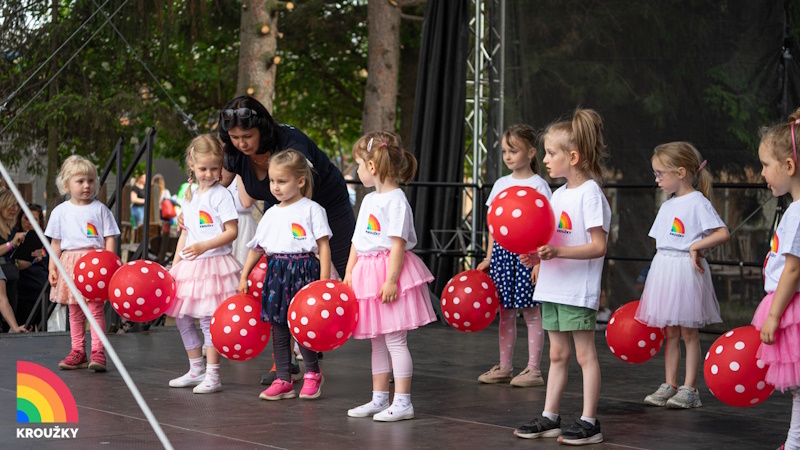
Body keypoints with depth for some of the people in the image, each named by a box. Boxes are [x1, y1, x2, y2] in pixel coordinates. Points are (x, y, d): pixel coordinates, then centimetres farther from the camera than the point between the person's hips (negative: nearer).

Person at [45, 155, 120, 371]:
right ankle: (78, 352, 16)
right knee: (74, 311, 8)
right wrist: (52, 268, 5)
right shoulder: (60, 212, 8)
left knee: (96, 307, -9)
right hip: (70, 262, 3)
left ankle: (98, 352, -8)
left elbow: (109, 238, 1)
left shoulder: (100, 209, 3)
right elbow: (56, 242, 11)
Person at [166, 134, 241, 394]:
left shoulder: (221, 195, -7)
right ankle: (196, 370, 24)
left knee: (208, 319, -9)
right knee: (182, 318, 11)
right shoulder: (190, 197, 15)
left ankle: (212, 377, -3)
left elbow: (232, 231, -12)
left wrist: (203, 246, -22)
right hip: (189, 266, 8)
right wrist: (175, 264, 11)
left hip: (213, 264, -8)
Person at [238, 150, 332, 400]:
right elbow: (257, 247, 18)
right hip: (277, 273, 6)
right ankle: (283, 380, 13)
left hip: (304, 272, -6)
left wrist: (324, 280, -13)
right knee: (278, 329, 6)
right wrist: (244, 276, 14)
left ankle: (312, 373, 15)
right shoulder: (272, 214, 13)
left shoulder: (312, 210, -3)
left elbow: (323, 246, -6)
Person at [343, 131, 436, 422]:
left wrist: (391, 280, -22)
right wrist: (349, 272, 10)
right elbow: (358, 240, 18)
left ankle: (403, 402, -3)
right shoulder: (369, 200, 16)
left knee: (394, 340, -7)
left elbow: (398, 243, -18)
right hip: (367, 273, 9)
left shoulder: (396, 200, -13)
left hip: (389, 271, -9)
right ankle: (379, 399, 21)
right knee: (377, 341, 13)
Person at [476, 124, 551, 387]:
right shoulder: (501, 184, 12)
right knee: (505, 312, 10)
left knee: (531, 312, -2)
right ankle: (504, 367, 17)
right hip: (502, 251, 6)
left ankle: (533, 370, 2)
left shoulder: (538, 185, -5)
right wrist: (489, 257, 11)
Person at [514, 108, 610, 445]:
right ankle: (550, 418, 18)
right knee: (557, 354, 13)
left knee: (584, 354, -2)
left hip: (578, 288, -8)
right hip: (552, 286, 8)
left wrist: (558, 252, -26)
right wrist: (538, 257, 0)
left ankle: (589, 423, 3)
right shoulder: (558, 194, 13)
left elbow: (598, 246, -18)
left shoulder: (590, 193, -12)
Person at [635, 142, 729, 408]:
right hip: (663, 269, 7)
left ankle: (690, 389, 5)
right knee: (670, 333, 10)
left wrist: (695, 247, -19)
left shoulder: (698, 202, -9)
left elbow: (723, 234, -17)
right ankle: (669, 386, 15)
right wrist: (653, 280, 13)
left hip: (686, 271, -7)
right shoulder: (667, 207, 15)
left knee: (688, 333, 0)